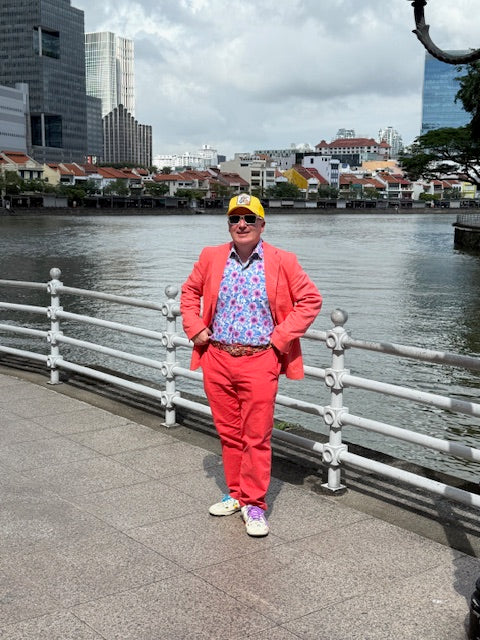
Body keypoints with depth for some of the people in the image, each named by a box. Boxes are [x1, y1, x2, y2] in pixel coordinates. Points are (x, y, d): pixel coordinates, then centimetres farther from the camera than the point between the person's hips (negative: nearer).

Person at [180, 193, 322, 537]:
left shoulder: (282, 261, -4)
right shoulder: (211, 257, 5)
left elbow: (311, 300, -1)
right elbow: (190, 292, 19)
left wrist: (281, 338, -7)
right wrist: (195, 328, 6)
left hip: (259, 361, -3)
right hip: (217, 359, 4)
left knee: (257, 437, 1)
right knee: (229, 433, 14)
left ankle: (254, 503, 15)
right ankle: (236, 493, 31)